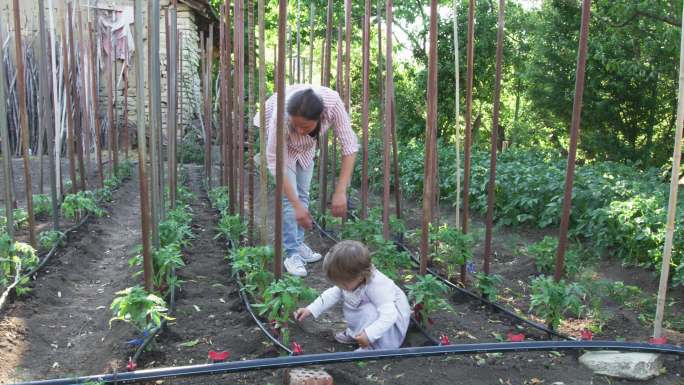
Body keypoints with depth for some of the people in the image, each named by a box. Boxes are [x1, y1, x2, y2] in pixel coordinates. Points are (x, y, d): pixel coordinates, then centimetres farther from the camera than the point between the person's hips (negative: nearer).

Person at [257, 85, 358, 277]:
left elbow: (350, 146, -33)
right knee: (289, 196, -11)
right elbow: (276, 163, -35)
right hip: (276, 136, -3)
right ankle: (292, 253, 0)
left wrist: (340, 191, -39)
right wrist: (296, 206, -37)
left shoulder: (333, 103, -39)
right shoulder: (281, 116, -43)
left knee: (302, 193, 5)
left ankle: (298, 243, 23)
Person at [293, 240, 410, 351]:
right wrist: (310, 309, -6)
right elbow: (333, 294, 0)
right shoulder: (351, 280, -15)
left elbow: (389, 315, -44)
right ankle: (355, 333, 13)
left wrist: (369, 335, -52)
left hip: (395, 317, -8)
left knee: (370, 312, -33)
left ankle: (375, 347, -16)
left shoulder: (376, 287, -39)